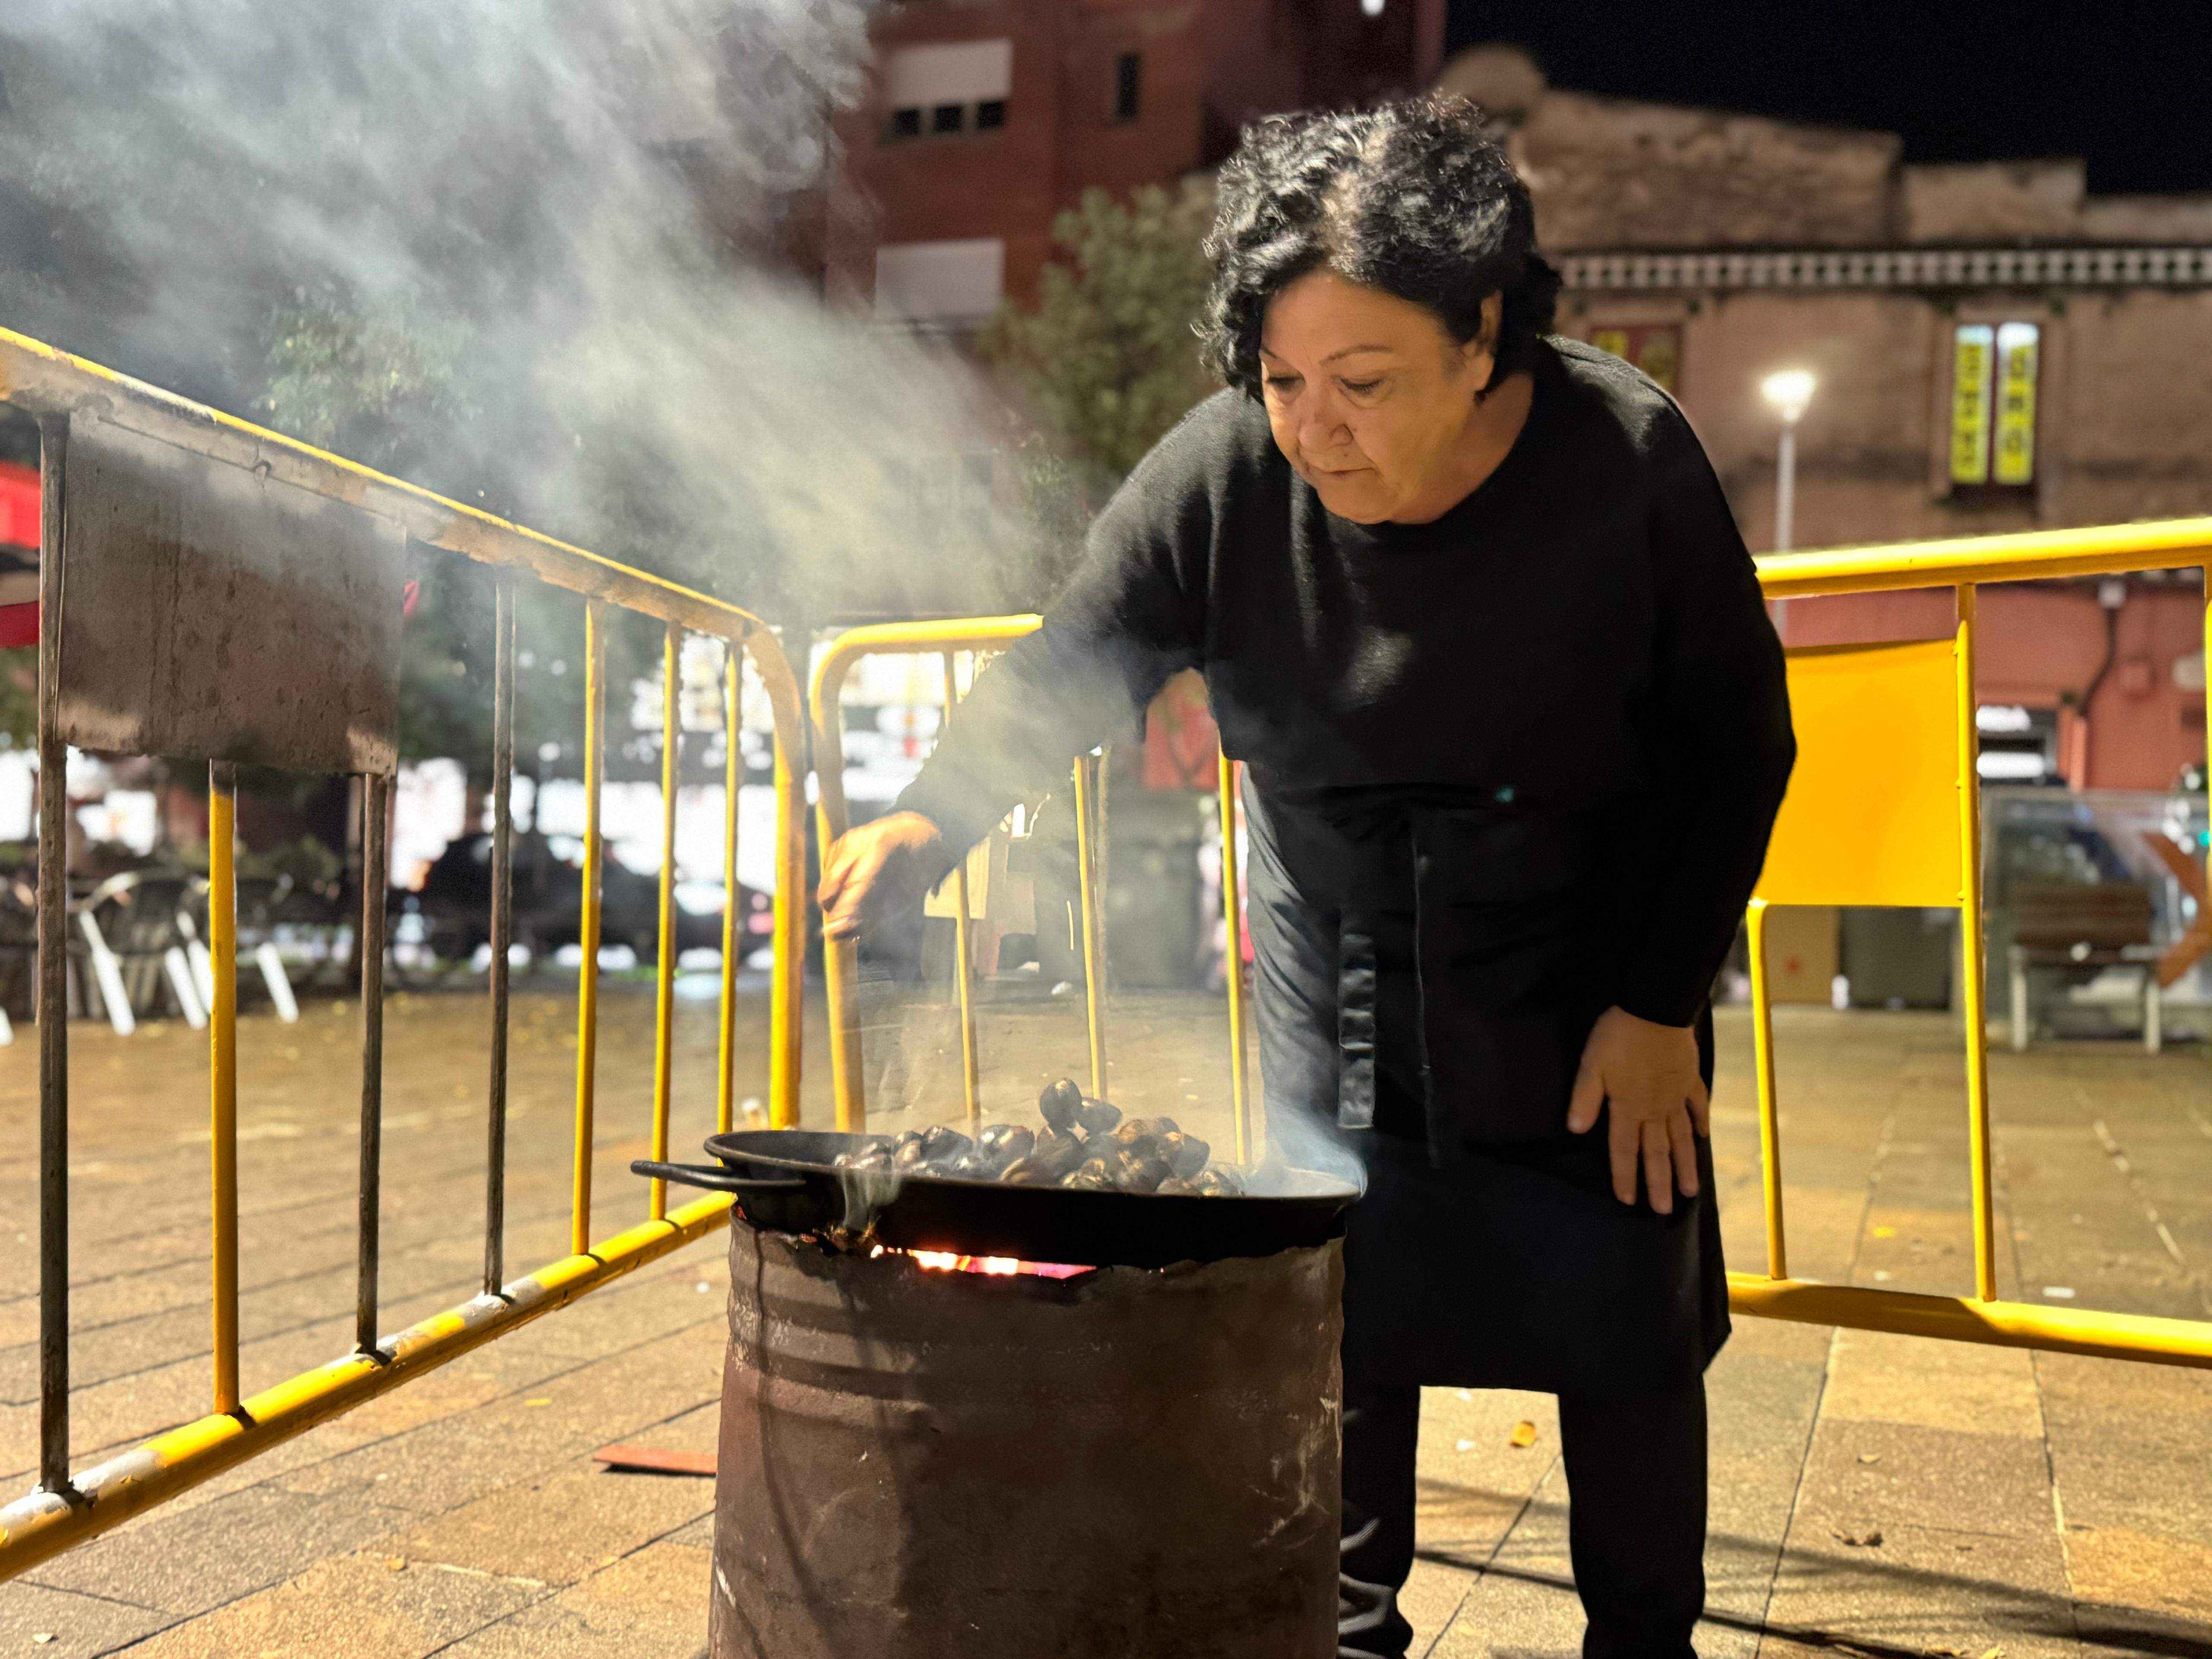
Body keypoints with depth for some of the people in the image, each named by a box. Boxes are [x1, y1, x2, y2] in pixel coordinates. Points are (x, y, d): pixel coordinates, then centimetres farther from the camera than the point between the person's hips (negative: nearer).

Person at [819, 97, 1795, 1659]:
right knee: (1335, 1313, 6)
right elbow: (1064, 673, -15)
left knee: (1627, 1323, 7)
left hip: (1587, 967, -1)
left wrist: (1662, 1003, -11)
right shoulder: (1223, 475, -19)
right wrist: (928, 819, -35)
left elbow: (1736, 749, -11)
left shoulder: (1627, 460, -22)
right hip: (1335, 964, 1)